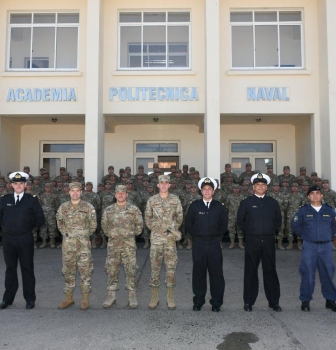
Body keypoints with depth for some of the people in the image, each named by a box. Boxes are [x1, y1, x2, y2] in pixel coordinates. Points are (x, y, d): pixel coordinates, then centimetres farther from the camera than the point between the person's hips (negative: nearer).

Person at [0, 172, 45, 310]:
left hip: (25, 239, -2)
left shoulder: (32, 200, -2)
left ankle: (30, 299, 15)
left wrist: (28, 227, 1)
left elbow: (40, 219, 0)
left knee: (27, 269, 5)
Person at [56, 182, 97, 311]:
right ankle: (69, 297, 22)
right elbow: (60, 222, 19)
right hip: (68, 244, 3)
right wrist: (65, 233, 10)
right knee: (68, 271, 10)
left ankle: (85, 298, 11)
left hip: (83, 244, -3)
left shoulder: (88, 207, -3)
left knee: (85, 271, 1)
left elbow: (93, 224, 5)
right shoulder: (63, 207, 5)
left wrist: (85, 235, 5)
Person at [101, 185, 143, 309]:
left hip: (129, 244, -2)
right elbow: (104, 225, 17)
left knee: (131, 270, 0)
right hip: (113, 244, 2)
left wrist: (131, 234, 6)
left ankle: (132, 297, 12)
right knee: (112, 271, 6)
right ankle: (111, 296, 17)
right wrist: (110, 234, 11)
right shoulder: (108, 210, 5)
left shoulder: (134, 209, 1)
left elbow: (139, 225, 8)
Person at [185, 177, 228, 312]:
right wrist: (195, 235, 5)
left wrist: (218, 236, 5)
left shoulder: (219, 207, 4)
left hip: (214, 243, 0)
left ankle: (216, 302, 15)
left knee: (216, 273, 3)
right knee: (198, 273, 6)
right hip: (198, 244, 0)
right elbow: (188, 223, 9)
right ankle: (198, 301, 17)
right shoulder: (194, 205, 3)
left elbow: (224, 224, 12)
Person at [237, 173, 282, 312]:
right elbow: (240, 221, 7)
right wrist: (248, 233, 6)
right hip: (252, 242, -1)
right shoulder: (246, 202, 1)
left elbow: (278, 221, 17)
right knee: (250, 272, 4)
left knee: (270, 271, 6)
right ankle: (248, 302, 13)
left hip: (269, 241, 2)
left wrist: (271, 232, 10)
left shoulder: (273, 203, 8)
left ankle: (274, 302, 17)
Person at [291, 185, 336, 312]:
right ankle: (305, 301, 10)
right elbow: (295, 225, 9)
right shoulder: (303, 210, 0)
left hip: (326, 246, 2)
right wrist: (304, 235, 8)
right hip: (309, 246, -2)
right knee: (307, 274, 1)